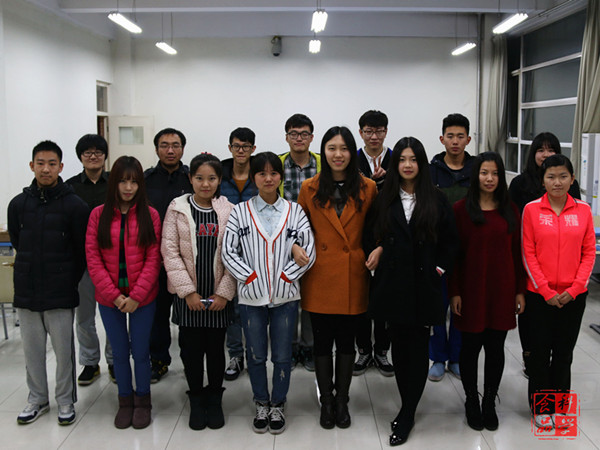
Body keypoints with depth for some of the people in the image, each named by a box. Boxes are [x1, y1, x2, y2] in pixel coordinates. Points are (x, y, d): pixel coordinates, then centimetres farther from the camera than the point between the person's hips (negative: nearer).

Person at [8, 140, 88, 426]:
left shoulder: (75, 205, -8)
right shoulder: (18, 204, 3)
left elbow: (83, 251, -2)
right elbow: (17, 242, 13)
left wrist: (68, 280, 3)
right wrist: (32, 271, 11)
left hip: (61, 294, -3)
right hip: (26, 292, 4)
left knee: (63, 350, 6)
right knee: (32, 349, 14)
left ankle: (66, 401, 23)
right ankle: (37, 399, 30)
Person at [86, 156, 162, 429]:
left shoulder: (150, 215, -2)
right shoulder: (99, 215, 0)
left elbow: (153, 259, -6)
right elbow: (92, 258, -3)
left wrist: (136, 296, -13)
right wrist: (113, 295, -11)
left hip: (142, 298, -1)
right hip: (109, 298, 1)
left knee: (140, 352, 9)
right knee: (119, 352, 13)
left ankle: (143, 401, 28)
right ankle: (125, 401, 31)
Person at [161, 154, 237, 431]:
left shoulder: (229, 211, 0)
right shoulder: (177, 209, -1)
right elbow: (169, 252, -4)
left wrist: (223, 293, -8)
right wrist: (188, 291, -9)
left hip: (219, 295, 0)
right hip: (187, 296, 0)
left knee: (216, 348, 9)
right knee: (191, 348, 6)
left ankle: (214, 400, 27)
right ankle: (196, 400, 25)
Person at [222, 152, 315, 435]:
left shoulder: (295, 211, 1)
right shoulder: (240, 212, 0)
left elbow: (308, 251, -3)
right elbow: (228, 251, -3)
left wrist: (285, 276, -10)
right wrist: (251, 278, -10)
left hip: (285, 296, 0)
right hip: (251, 295, 0)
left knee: (282, 355, 9)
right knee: (256, 355, 11)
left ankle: (278, 406, 28)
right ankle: (261, 405, 31)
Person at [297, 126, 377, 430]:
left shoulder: (367, 189, 0)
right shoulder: (310, 189, 1)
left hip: (352, 277, 0)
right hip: (319, 277, 0)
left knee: (346, 340, 11)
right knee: (322, 341, 8)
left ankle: (342, 401, 26)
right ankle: (326, 401, 24)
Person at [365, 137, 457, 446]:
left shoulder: (436, 200, 2)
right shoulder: (384, 200, 6)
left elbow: (450, 241, 5)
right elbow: (370, 235, 10)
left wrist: (440, 269, -3)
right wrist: (375, 253, -7)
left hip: (423, 284, -2)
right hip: (392, 283, 2)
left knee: (418, 348, 1)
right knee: (399, 346, 9)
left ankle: (407, 415, 12)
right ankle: (408, 406, 24)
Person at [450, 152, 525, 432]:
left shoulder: (510, 209, 6)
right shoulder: (461, 209, -3)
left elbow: (517, 252, 7)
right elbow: (453, 253, -4)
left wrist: (520, 290, 4)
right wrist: (454, 292, -8)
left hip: (502, 290, 3)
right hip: (471, 289, -2)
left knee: (496, 348, 9)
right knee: (471, 346, 7)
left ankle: (489, 404, 24)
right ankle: (471, 403, 24)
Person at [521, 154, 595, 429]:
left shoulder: (583, 210, 1)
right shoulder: (532, 209, -5)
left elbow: (589, 252, 2)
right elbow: (528, 253, -5)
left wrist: (574, 288, -8)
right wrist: (546, 290, -10)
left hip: (573, 296, 2)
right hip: (540, 295, -1)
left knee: (564, 352, 11)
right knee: (540, 351, 7)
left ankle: (559, 407, 26)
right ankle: (540, 407, 22)